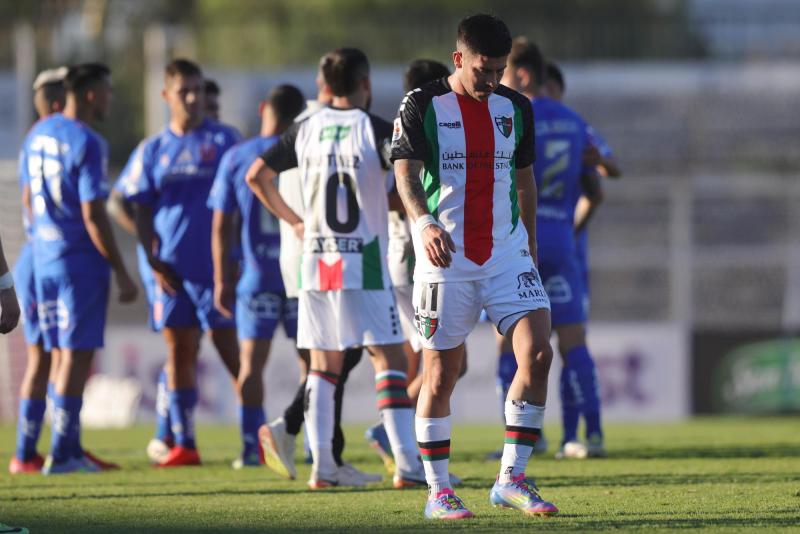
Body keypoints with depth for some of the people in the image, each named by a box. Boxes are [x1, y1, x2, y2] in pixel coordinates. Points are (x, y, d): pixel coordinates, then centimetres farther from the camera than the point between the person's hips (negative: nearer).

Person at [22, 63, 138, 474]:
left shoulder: (38, 134, 9)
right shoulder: (87, 144, -16)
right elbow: (93, 215, -18)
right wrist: (121, 274, -14)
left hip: (44, 259, 8)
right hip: (81, 261, -8)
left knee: (66, 355, 14)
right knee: (77, 355, -3)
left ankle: (70, 450, 17)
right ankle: (61, 454, -4)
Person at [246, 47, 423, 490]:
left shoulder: (305, 131, 7)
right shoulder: (376, 129, -7)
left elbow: (256, 176, 12)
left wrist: (292, 221, 18)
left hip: (315, 264, 4)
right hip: (364, 264, -4)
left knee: (324, 365, 11)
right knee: (389, 360, -2)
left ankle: (321, 466, 5)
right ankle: (407, 464, -9)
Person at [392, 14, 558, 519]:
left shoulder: (515, 108, 10)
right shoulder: (423, 106, -4)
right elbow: (405, 174, -13)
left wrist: (531, 247, 19)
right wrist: (425, 223, -32)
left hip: (506, 253, 4)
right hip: (446, 259, -4)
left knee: (538, 353, -11)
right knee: (442, 372, -1)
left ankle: (512, 478, -2)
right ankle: (438, 491, 9)